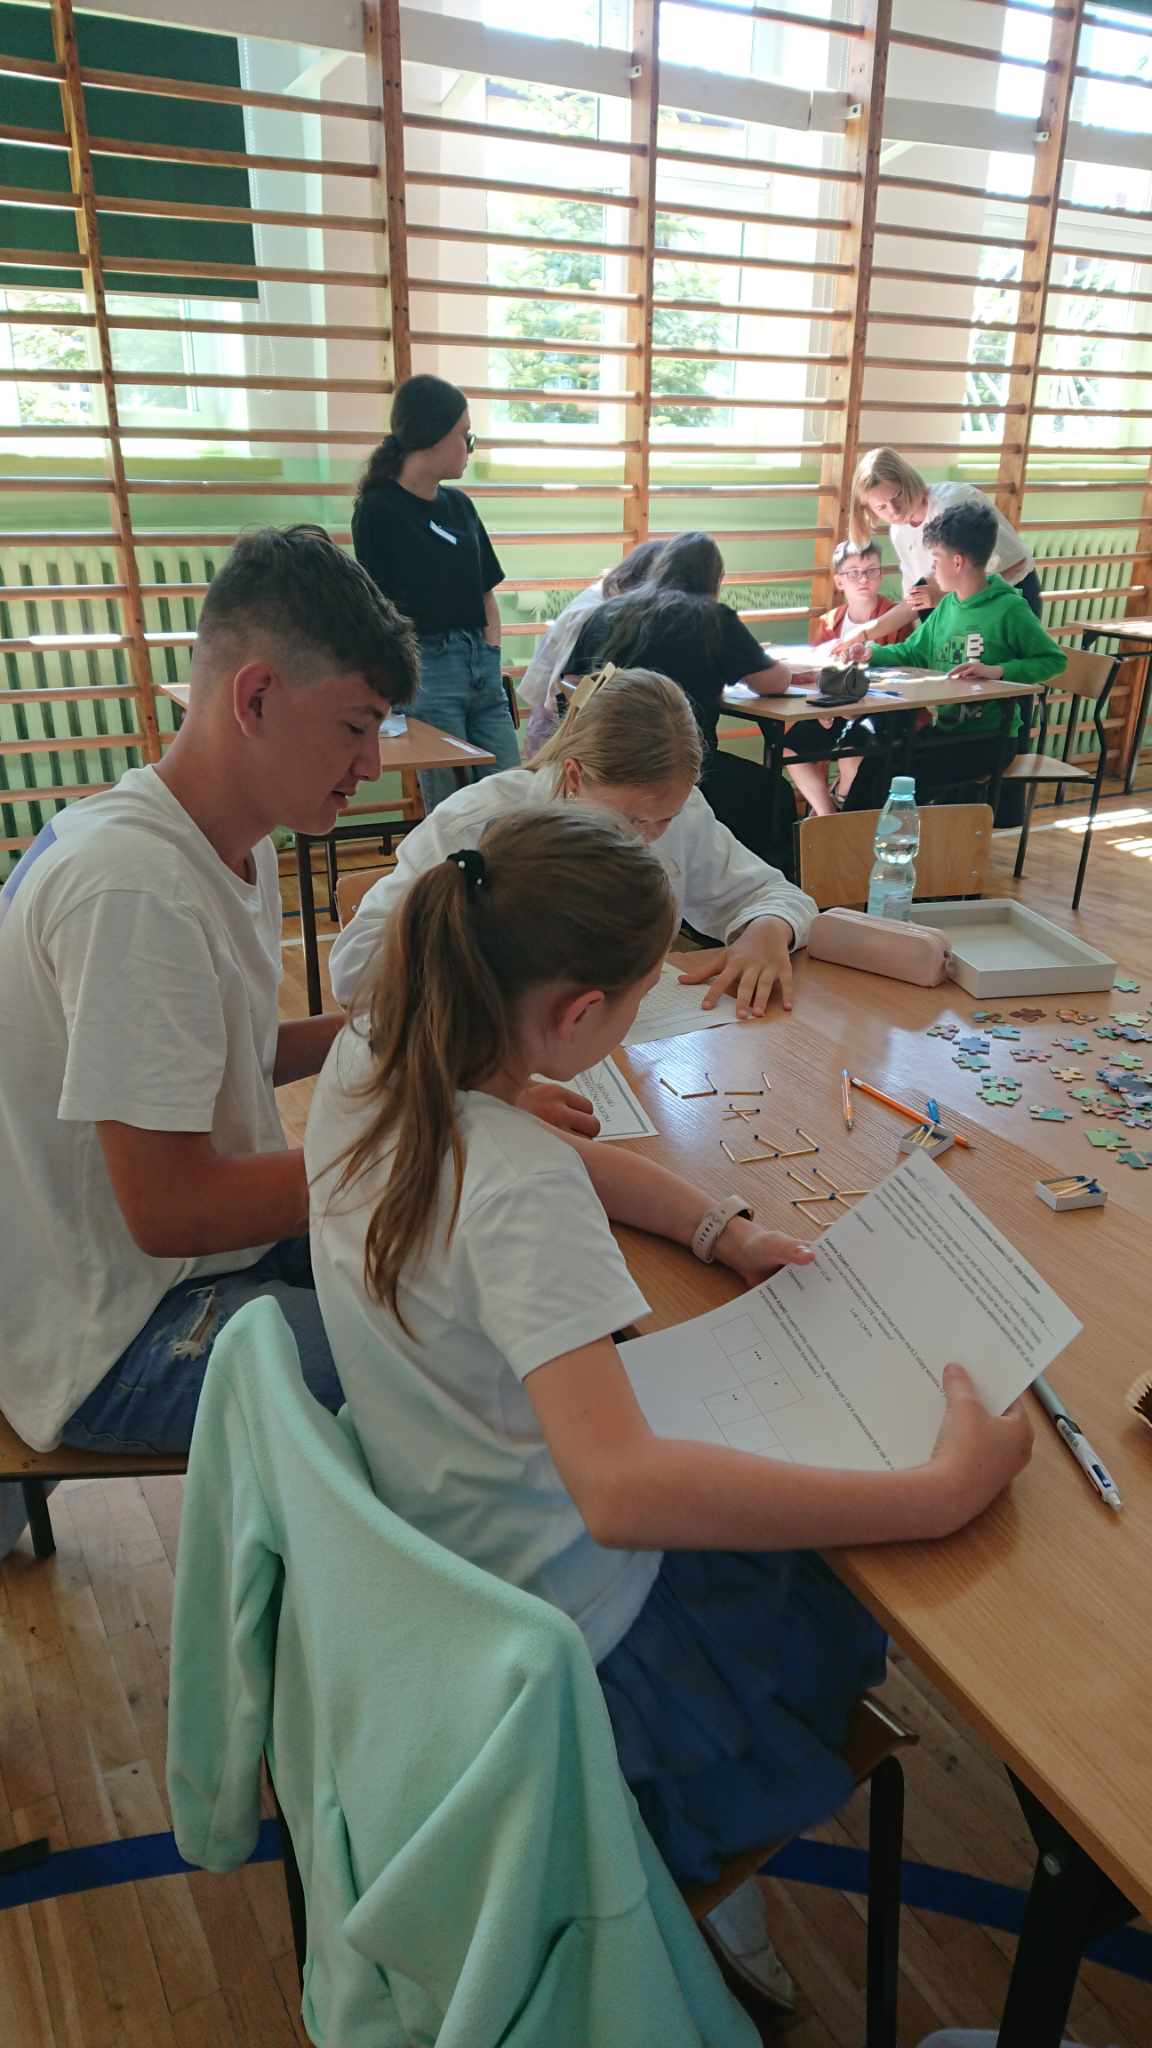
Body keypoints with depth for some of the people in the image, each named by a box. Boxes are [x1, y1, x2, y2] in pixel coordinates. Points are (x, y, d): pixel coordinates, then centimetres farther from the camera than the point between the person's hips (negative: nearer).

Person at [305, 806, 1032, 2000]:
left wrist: (723, 1231, -6)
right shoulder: (522, 1193, -36)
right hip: (569, 1625, -7)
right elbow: (623, 1489, -43)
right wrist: (943, 1494, -38)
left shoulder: (362, 1063, -9)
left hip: (424, 1542, 7)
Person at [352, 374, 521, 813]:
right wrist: (408, 676, -15)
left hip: (482, 665, 7)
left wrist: (491, 655, 6)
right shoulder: (378, 510, -4)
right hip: (429, 666, -7)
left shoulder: (460, 505, 16)